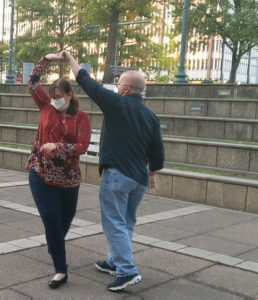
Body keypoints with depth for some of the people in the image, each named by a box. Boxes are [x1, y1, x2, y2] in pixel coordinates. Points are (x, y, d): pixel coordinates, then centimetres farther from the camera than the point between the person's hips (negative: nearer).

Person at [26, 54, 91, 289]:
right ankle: (61, 270, 1)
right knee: (51, 220, -6)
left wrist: (56, 147, -24)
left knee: (66, 218, 18)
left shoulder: (81, 118, -4)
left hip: (68, 178, 1)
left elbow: (82, 147, -14)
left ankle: (55, 246, 50)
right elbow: (32, 83, 3)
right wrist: (46, 60, -3)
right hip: (41, 175, 0)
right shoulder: (46, 108, 1)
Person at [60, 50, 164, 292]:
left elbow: (87, 82, -2)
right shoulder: (151, 116, 8)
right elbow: (157, 152, 10)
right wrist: (151, 175, 24)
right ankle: (114, 262, 31)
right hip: (139, 178, 7)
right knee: (125, 223, 18)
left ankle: (127, 271, -7)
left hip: (117, 174, -7)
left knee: (115, 223, -3)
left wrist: (70, 59, 11)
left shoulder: (117, 104, -9)